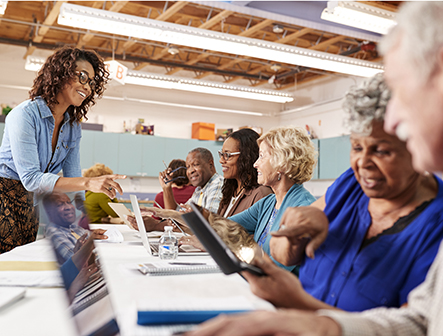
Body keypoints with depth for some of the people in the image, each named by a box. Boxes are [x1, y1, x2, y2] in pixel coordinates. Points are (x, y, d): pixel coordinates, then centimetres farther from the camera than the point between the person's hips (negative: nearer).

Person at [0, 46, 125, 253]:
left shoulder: (73, 128, 5)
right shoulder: (25, 115, -17)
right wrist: (88, 183, -34)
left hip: (30, 207, 7)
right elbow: (31, 179, -25)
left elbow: (72, 178, 6)